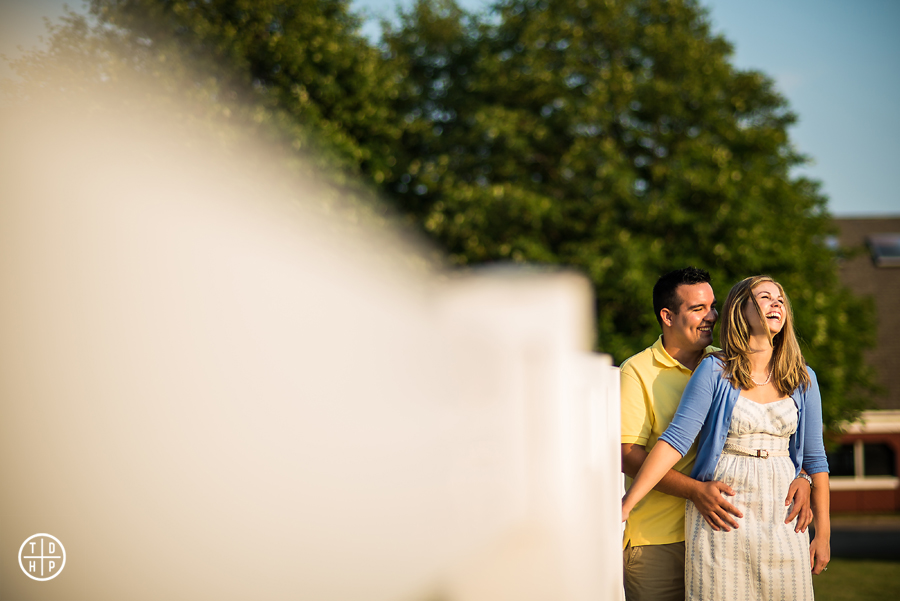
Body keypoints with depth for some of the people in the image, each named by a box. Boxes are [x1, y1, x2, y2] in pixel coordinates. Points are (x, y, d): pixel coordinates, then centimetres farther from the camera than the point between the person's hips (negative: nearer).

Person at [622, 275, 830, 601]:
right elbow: (675, 439, -9)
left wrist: (823, 533, 9)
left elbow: (814, 458, 11)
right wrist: (626, 504, -18)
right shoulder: (714, 371, -4)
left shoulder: (802, 379, 7)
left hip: (782, 519, 3)